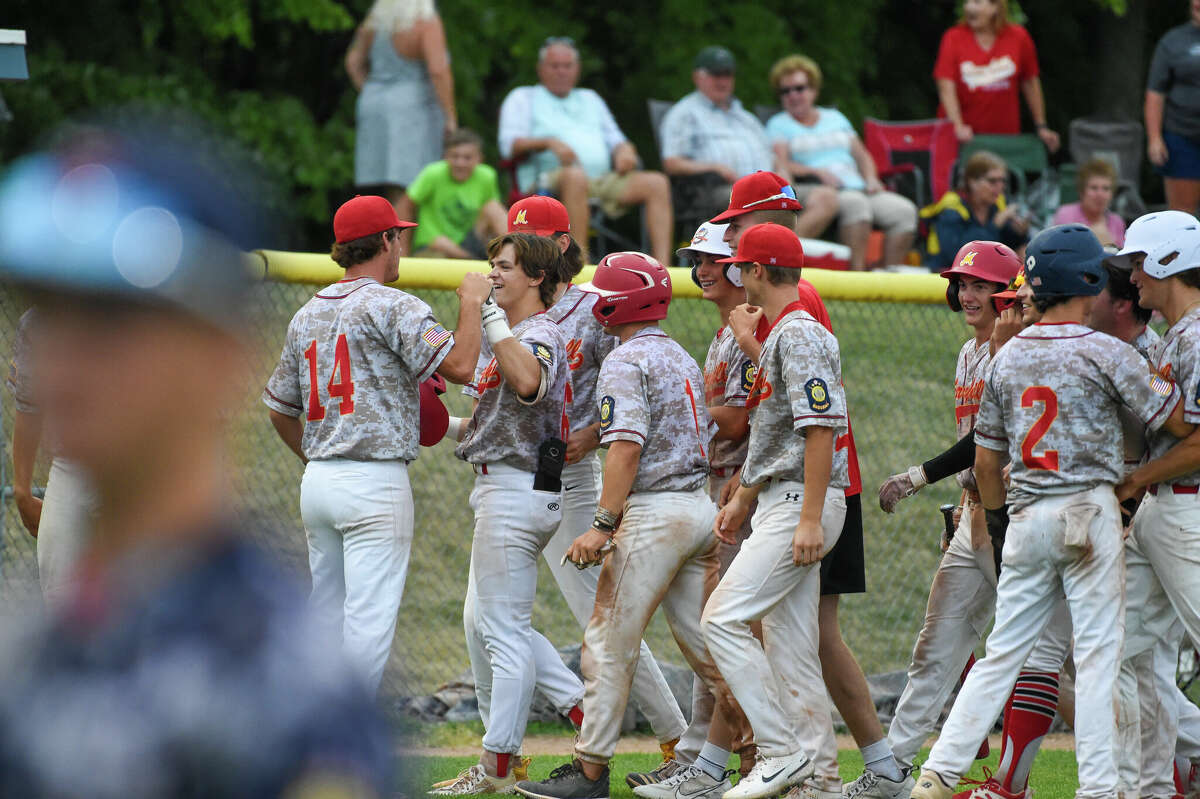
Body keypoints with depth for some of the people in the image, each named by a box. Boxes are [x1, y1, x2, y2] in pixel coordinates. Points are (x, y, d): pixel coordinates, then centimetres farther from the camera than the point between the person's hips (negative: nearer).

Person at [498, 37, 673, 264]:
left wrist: (624, 151, 1)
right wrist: (549, 142, -15)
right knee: (575, 175, -41)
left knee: (656, 183, -19)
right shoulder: (523, 98, 19)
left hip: (603, 181, 5)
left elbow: (614, 140, 27)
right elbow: (510, 144, 3)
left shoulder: (590, 99, 33)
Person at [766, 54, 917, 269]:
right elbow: (779, 166, -1)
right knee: (855, 203, -38)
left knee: (904, 210, -22)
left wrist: (871, 179, 4)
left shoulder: (835, 118, 29)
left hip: (857, 187, 5)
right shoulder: (779, 124, 15)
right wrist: (817, 172, -16)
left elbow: (862, 155, 26)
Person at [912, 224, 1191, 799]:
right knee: (1097, 653, -2)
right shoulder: (1105, 353, -8)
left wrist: (996, 516, 24)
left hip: (1024, 517, 5)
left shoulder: (1007, 357, 8)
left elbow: (985, 459, 12)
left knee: (1003, 651, 10)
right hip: (1088, 512, -5)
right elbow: (1180, 423, -6)